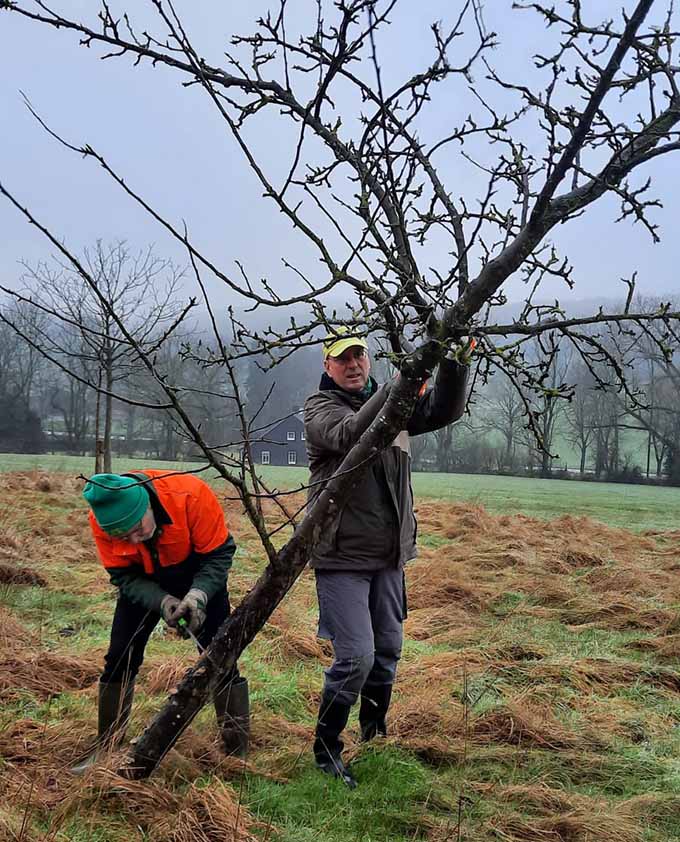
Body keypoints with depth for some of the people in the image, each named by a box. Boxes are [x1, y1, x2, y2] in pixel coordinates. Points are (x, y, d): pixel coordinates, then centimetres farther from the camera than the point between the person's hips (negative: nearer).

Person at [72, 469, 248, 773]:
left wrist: (198, 595, -42)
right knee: (120, 658, 1)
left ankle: (238, 751, 6)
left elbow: (219, 554, -26)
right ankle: (106, 747, 19)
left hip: (199, 580, -2)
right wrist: (162, 601, -37)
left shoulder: (191, 494, -38)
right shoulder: (100, 522, -28)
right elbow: (123, 575, -20)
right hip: (143, 583, 2)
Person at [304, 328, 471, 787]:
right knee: (356, 656, -9)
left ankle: (374, 733, 39)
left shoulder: (393, 402, 10)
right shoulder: (320, 407, -7)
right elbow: (349, 435, -29)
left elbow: (445, 410, -2)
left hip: (389, 553, 6)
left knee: (388, 650, 17)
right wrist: (396, 389, -41)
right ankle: (326, 748, 11)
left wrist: (455, 366, -19)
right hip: (342, 555, -6)